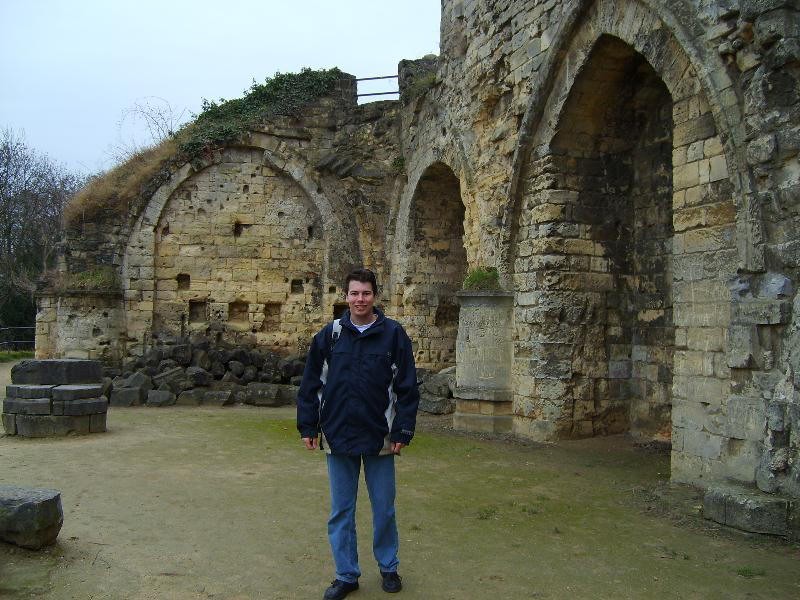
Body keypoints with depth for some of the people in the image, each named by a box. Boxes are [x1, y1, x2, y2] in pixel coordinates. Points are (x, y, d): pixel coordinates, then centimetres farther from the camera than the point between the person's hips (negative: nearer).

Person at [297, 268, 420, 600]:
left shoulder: (393, 334, -3)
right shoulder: (329, 335, 1)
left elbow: (407, 388, -3)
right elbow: (310, 384, 5)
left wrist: (403, 432, -7)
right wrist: (308, 427, 2)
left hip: (379, 438, -1)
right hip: (337, 436, 2)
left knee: (384, 509, 11)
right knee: (341, 512, 10)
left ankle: (388, 567, 32)